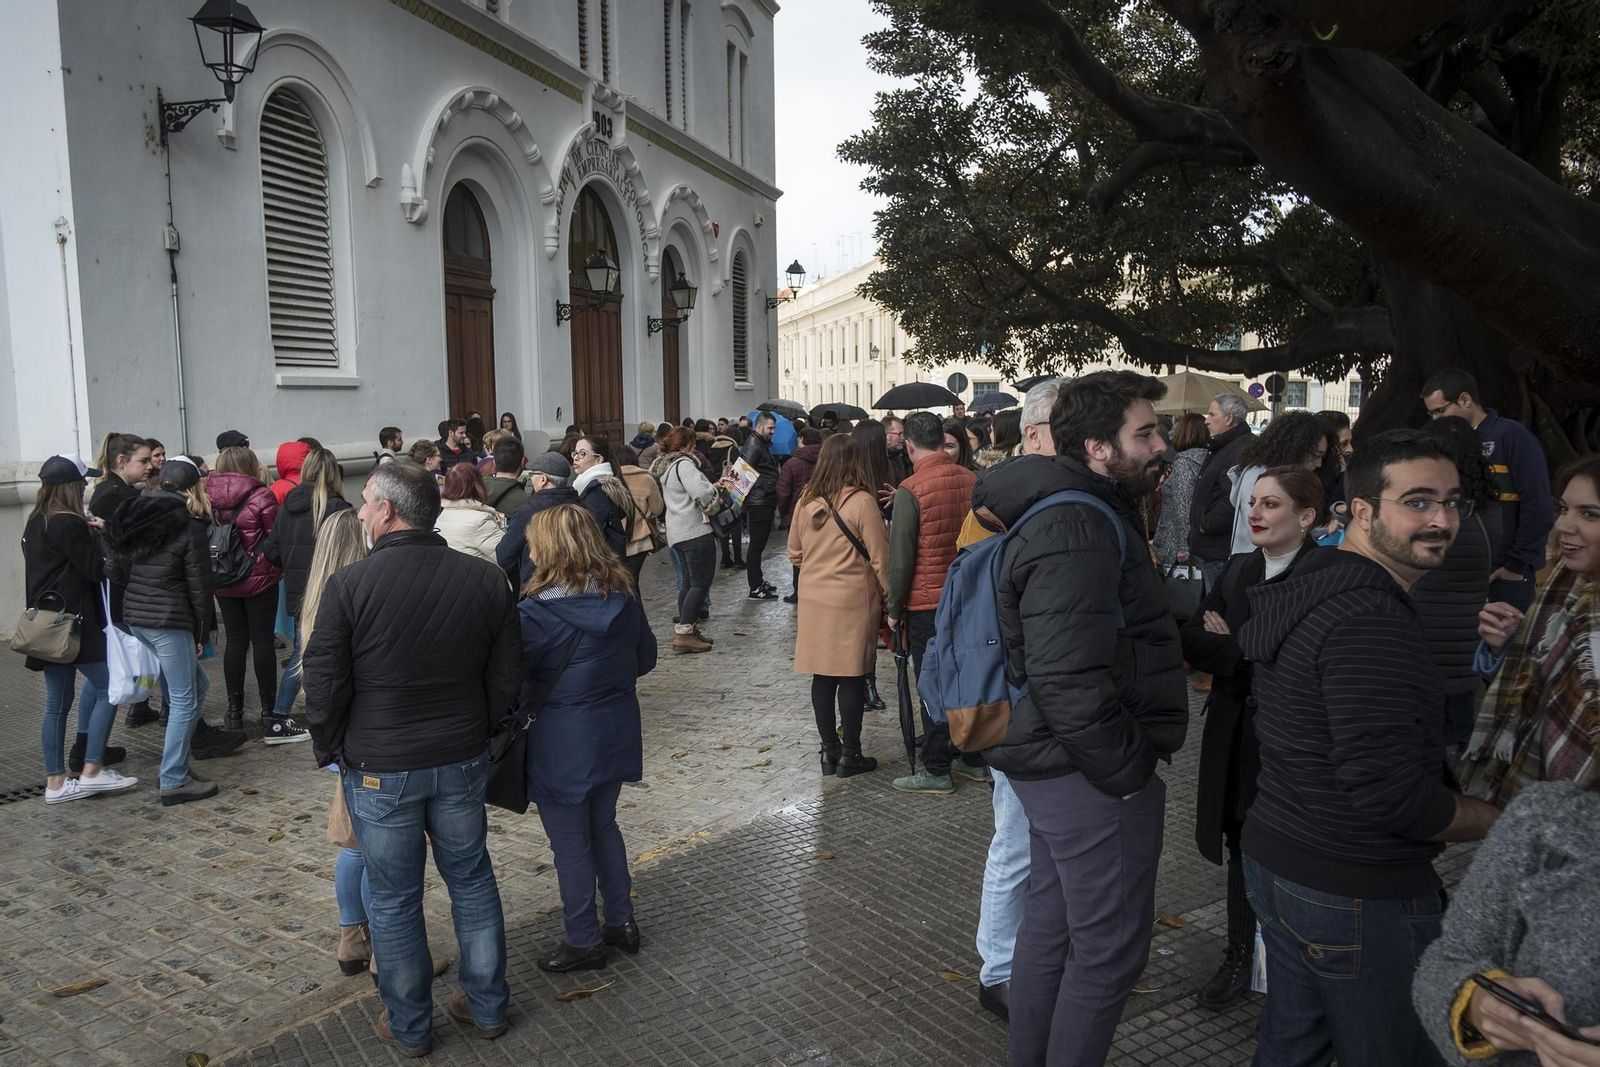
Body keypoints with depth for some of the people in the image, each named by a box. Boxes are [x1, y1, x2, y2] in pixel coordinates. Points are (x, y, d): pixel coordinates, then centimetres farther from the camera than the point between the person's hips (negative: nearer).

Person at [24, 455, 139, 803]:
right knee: (108, 689, -1)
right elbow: (96, 569, -13)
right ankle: (91, 771, -2)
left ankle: (56, 782, 14)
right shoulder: (68, 524, -14)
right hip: (73, 621, -9)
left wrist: (89, 532, 8)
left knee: (57, 703, 10)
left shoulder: (36, 523, 13)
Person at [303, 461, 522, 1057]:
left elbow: (323, 687, -12)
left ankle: (409, 1026, 28)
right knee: (472, 880, 18)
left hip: (378, 769, -3)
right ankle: (487, 1008, 31)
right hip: (463, 762, 3)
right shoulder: (487, 579, -5)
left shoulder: (349, 586, -16)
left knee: (393, 898, 13)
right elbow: (507, 679, 1)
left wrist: (330, 750, 5)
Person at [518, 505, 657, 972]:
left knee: (570, 844, 10)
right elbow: (646, 658, 9)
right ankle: (621, 922, 34)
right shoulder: (624, 597, -3)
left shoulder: (537, 612, -21)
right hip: (615, 735, 6)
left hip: (562, 745, -6)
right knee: (604, 827, 24)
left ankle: (584, 942, 24)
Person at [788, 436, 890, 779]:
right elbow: (879, 557, -11)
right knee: (852, 677, 3)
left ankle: (828, 750, 20)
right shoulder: (862, 501, -12)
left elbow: (794, 553, 12)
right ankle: (849, 755, 11)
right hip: (853, 600, -5)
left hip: (813, 599, 5)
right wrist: (891, 596, 0)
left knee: (822, 676, 11)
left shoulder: (806, 502, 2)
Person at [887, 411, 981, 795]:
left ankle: (936, 770, 12)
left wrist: (894, 607, -3)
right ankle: (974, 759, 27)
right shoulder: (971, 480, 0)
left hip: (927, 603, -6)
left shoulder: (911, 490, -17)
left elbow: (901, 557, -14)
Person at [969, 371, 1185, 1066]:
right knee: (1109, 946, 4)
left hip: (1055, 769, 11)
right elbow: (1068, 679, -29)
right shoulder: (1080, 529, -22)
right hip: (1090, 775, -11)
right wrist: (1126, 770, -19)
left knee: (1051, 924, 22)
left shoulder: (1082, 512, 12)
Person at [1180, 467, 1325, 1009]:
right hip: (1236, 734, 5)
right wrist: (1250, 654, -16)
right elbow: (1192, 640, 1)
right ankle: (1240, 955, 27)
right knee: (1242, 842, 13)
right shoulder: (1239, 569, 8)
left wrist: (1230, 649, -10)